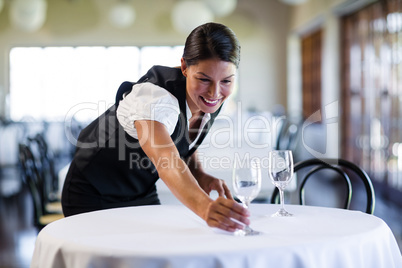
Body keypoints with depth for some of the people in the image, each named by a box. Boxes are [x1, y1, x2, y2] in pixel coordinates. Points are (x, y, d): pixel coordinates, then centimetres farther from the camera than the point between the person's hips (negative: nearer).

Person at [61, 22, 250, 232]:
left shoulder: (212, 99, -13)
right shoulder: (155, 95, -37)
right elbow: (166, 161, -54)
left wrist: (199, 175, -15)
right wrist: (205, 207, -71)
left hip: (144, 193, 6)